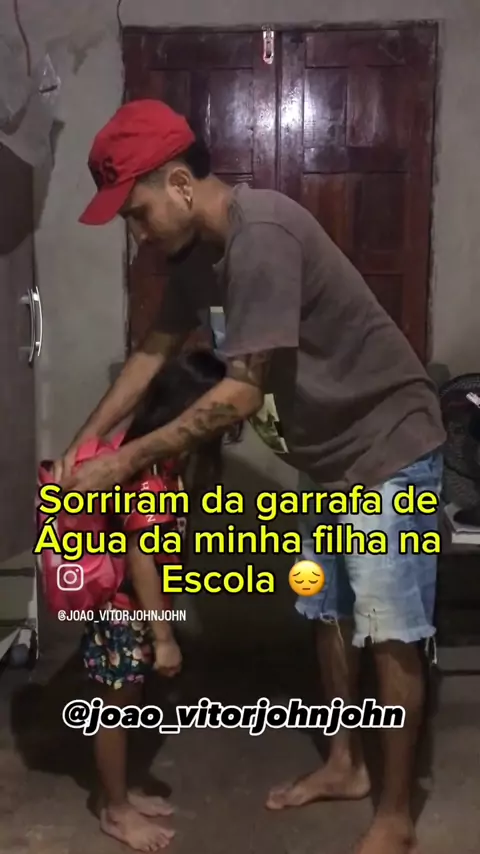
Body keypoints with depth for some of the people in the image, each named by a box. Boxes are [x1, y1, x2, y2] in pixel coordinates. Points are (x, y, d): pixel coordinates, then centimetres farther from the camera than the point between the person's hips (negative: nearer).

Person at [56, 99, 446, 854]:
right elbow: (154, 352, 9)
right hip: (330, 455, 9)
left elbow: (241, 395, -28)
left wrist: (124, 462, -22)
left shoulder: (260, 234, -26)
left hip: (389, 448, -9)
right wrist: (82, 444, 3)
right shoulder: (202, 251, 3)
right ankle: (345, 765, 36)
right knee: (329, 615, 17)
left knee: (390, 633, 1)